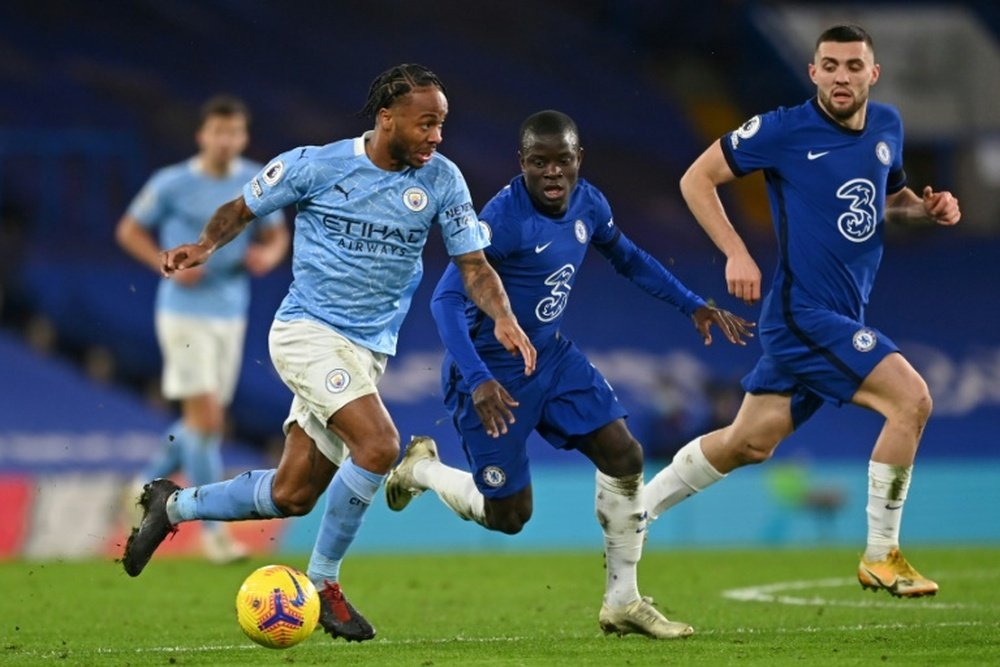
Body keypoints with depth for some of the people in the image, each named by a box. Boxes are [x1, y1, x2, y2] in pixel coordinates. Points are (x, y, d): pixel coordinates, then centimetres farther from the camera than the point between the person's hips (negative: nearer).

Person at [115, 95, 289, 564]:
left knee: (207, 420, 12)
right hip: (185, 313, -5)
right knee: (205, 416, -12)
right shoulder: (172, 184, -9)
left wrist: (269, 254, -9)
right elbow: (129, 230, -1)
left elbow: (276, 234, 14)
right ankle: (213, 530, -7)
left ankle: (149, 485, 35)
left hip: (231, 313, 5)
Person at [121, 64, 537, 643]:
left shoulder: (441, 180, -1)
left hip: (369, 350, 5)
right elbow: (243, 209, 4)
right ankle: (323, 583, -9)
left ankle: (173, 506, 33)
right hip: (308, 330, -5)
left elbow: (473, 263, 1)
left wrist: (504, 318, -17)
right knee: (379, 442, -27)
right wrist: (207, 245, -16)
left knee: (292, 496, 7)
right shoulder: (316, 165, -9)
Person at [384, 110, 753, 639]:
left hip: (553, 357, 7)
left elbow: (627, 258, 17)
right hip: (494, 372, -7)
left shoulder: (587, 203, -4)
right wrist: (477, 380, -41)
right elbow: (446, 299, -30)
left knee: (624, 456, -6)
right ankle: (420, 469, 30)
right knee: (508, 514, 0)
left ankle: (623, 602, 6)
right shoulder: (503, 217, -27)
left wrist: (692, 306, 10)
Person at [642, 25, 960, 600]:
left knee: (750, 442, 13)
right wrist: (736, 253, -13)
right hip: (805, 310, -8)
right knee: (912, 398, -19)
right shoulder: (783, 130, -12)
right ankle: (880, 557, -7)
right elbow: (697, 178, -5)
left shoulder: (888, 126, 8)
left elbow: (892, 196, 25)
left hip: (845, 315, 8)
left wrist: (928, 207, 3)